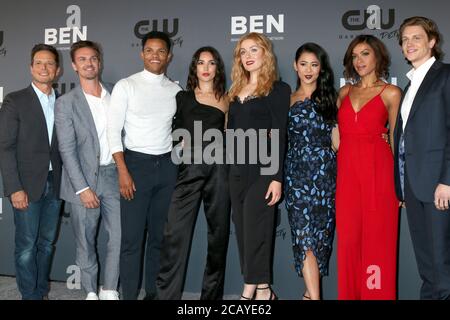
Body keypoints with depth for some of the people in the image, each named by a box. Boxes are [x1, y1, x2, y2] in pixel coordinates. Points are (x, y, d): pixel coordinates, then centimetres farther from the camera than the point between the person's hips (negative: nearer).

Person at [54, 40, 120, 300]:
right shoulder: (66, 103, -4)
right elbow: (67, 150, -8)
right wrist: (83, 188, -14)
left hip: (114, 177, 3)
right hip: (84, 180, -3)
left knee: (119, 238, 4)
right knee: (86, 242, 9)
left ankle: (110, 291, 20)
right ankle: (91, 292, 26)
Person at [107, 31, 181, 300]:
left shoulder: (176, 90, 8)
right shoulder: (126, 86, -2)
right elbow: (113, 130, -6)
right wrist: (123, 171, -13)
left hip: (167, 166, 4)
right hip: (136, 163, -3)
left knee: (160, 236, 11)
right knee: (132, 238, -1)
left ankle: (154, 292, 25)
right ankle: (129, 295, 13)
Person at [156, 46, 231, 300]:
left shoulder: (226, 99, 12)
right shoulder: (183, 97, 13)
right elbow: (176, 133, 13)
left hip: (218, 169, 1)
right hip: (189, 169, -1)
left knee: (218, 232, 5)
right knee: (176, 233, -8)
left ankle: (212, 293, 19)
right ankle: (168, 293, 0)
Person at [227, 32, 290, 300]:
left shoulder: (278, 89, -2)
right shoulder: (237, 91, 16)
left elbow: (279, 136, -9)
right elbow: (231, 133, 15)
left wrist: (277, 177, -15)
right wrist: (229, 169, 9)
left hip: (262, 170, -6)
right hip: (237, 170, 7)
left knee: (255, 230, -4)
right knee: (243, 230, 9)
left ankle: (260, 289, 11)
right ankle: (255, 288, 19)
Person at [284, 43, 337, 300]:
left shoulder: (331, 98, 11)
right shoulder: (288, 100, 11)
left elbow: (336, 140, 8)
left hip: (325, 172, 1)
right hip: (297, 173, 0)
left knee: (320, 232, 4)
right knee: (305, 233, -8)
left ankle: (311, 291, 17)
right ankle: (314, 295, -6)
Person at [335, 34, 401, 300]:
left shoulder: (391, 93, 2)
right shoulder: (345, 92, 14)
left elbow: (396, 139, 2)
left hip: (378, 170, -3)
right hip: (347, 171, 4)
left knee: (377, 237, 2)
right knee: (348, 238, 6)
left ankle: (376, 293, 17)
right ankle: (350, 293, 20)